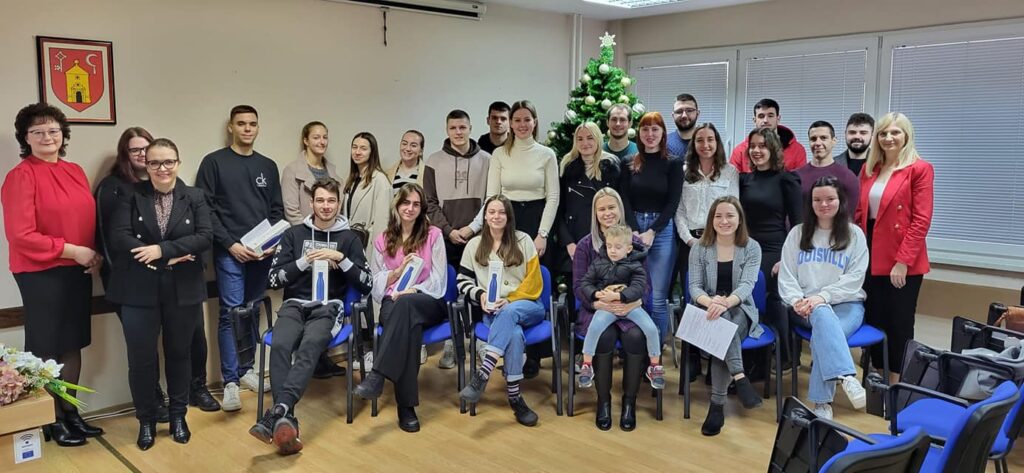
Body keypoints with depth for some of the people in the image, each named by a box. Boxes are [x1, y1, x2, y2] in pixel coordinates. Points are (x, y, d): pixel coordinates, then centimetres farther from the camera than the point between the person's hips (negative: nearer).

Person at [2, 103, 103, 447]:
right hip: (41, 274, -6)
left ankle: (70, 412, 27)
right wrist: (73, 251, -16)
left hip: (79, 271, 6)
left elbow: (89, 220, 15)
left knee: (73, 345, 14)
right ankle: (52, 421, 18)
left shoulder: (75, 171, 9)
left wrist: (95, 255, -2)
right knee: (46, 349, 5)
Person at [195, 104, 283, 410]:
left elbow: (277, 211, 14)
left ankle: (245, 369, 24)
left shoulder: (268, 166, 14)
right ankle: (230, 381, 1)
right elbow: (205, 210, -5)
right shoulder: (214, 162, 1)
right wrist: (230, 244, -12)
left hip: (262, 253, 4)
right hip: (229, 252, -4)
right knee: (231, 313, -5)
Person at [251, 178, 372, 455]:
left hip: (327, 307, -1)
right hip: (294, 305, 1)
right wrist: (305, 261, -4)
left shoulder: (349, 238, 14)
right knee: (280, 346, -32)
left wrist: (340, 259, -7)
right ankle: (286, 420, -40)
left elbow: (366, 286, 5)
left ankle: (277, 413, -47)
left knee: (310, 344, -35)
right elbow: (274, 280, 9)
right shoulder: (293, 234, 16)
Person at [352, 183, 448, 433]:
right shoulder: (382, 241, 15)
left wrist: (409, 292, -14)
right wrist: (400, 269, -5)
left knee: (405, 305, -39)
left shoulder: (433, 235, 9)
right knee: (407, 325, -37)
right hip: (392, 304, 1)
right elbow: (375, 284, 12)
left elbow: (438, 280, 1)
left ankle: (377, 375, -47)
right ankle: (406, 405, -41)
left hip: (428, 302, -1)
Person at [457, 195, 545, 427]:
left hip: (526, 306, 0)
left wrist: (509, 300, -12)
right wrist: (480, 295, -9)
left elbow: (533, 281, 1)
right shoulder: (474, 245, 12)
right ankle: (514, 397, -33)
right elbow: (463, 281, 12)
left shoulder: (523, 241, 7)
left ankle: (482, 375, -45)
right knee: (513, 334, -36)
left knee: (508, 313, -39)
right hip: (494, 311, 1)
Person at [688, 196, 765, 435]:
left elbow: (747, 284, -15)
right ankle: (739, 377, -42)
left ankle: (717, 404, -34)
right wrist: (711, 302, -30)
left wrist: (726, 302, -37)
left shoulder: (752, 248, -1)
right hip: (709, 313, 1)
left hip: (741, 312, -1)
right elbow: (694, 286, -6)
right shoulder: (700, 248, 2)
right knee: (722, 318, -35)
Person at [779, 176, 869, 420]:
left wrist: (822, 296, -17)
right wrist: (797, 301, -13)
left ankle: (821, 402, -29)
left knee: (823, 335, -33)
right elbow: (786, 275, 6)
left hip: (846, 303, 0)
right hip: (806, 307, 0)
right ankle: (846, 377, -53)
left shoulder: (854, 234, 8)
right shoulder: (797, 233, 13)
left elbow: (854, 278, -2)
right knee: (823, 315, -37)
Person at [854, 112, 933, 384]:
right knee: (874, 320, 13)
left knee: (899, 324, 4)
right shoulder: (869, 169, 11)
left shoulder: (919, 169, -7)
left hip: (902, 263, -6)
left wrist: (903, 261, -17)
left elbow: (921, 221, -12)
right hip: (871, 258, 6)